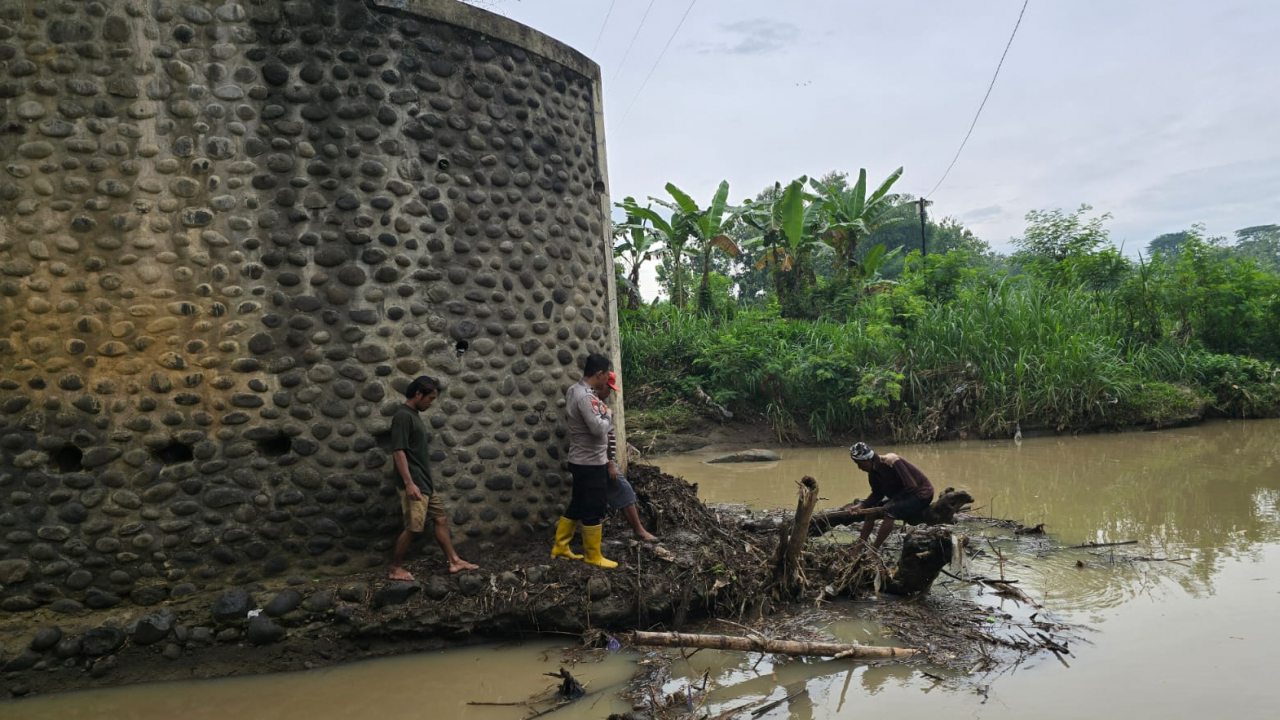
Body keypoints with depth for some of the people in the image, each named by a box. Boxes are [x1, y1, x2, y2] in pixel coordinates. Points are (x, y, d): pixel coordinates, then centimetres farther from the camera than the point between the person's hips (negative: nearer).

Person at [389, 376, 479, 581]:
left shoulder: (414, 415, 14)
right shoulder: (403, 416, -16)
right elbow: (398, 451, -22)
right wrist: (409, 483, -26)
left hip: (426, 483, 10)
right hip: (414, 484, -10)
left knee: (440, 519, 12)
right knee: (413, 528, -6)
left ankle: (454, 561, 19)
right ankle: (396, 568, 7)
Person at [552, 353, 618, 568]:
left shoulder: (575, 390, 7)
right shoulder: (585, 396, -24)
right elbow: (599, 429, -29)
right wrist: (608, 415, -10)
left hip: (582, 461, 10)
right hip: (590, 463, -10)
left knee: (577, 506, 18)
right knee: (594, 510, 2)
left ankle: (560, 547, 28)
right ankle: (593, 556, 13)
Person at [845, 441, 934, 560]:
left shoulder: (891, 462, -26)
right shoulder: (873, 473, -2)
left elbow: (911, 486, -27)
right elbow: (877, 495, 1)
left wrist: (893, 500, -23)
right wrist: (861, 505, -13)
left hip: (921, 493, -9)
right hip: (903, 495, 9)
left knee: (890, 510, -29)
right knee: (871, 510, 3)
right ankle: (858, 548, 7)